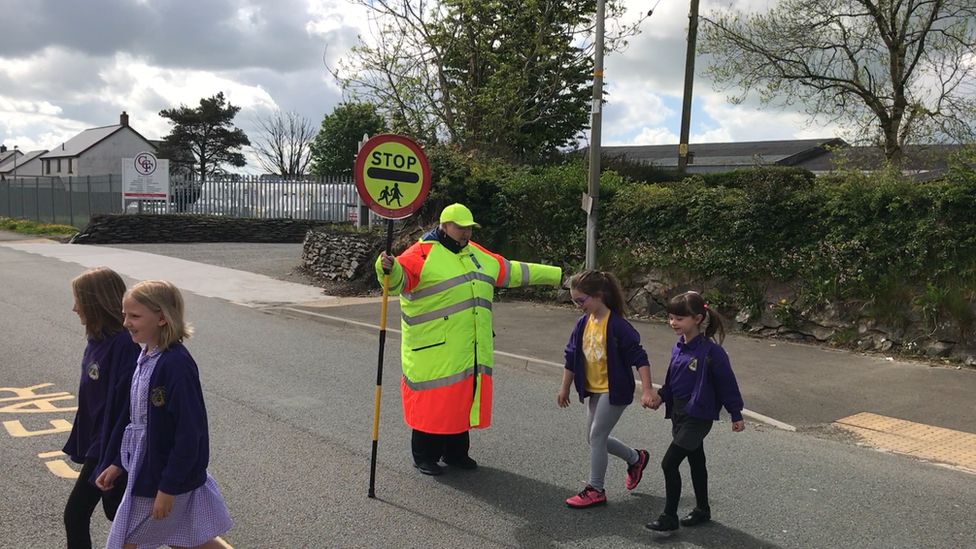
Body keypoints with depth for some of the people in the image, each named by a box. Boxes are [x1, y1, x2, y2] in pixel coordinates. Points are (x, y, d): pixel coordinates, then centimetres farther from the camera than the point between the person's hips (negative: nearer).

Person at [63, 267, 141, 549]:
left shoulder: (123, 346, -24)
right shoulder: (98, 339, 3)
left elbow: (125, 407, -24)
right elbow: (91, 399, 12)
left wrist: (111, 462, -21)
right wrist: (79, 443, 16)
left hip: (112, 448, -8)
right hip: (96, 443, 8)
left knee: (75, 514, 2)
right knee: (114, 511, 19)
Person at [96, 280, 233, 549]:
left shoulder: (177, 365, -25)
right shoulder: (146, 358, 3)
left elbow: (190, 432, -24)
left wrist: (168, 487, -20)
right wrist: (119, 463, 15)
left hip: (167, 478, -8)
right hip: (147, 469, 8)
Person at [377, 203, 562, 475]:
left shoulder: (477, 254, 16)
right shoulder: (423, 254, -8)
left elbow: (513, 271, 24)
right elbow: (399, 280, -21)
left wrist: (557, 275, 28)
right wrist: (389, 268, -47)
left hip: (471, 350, 7)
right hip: (434, 350, -7)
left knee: (464, 397, 13)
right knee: (432, 401, -1)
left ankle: (456, 453, 28)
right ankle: (425, 457, 15)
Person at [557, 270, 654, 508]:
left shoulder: (617, 325, -19)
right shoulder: (583, 324, 1)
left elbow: (639, 358, -18)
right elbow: (571, 357, 10)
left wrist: (647, 391, -24)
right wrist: (565, 388, 15)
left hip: (614, 390, -8)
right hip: (594, 390, 8)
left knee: (596, 436, -6)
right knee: (595, 438, 14)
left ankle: (596, 490, 9)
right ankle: (636, 458, 36)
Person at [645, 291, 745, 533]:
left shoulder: (710, 351, -19)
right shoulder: (678, 348, 3)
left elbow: (727, 383, -11)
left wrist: (736, 415, -5)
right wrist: (661, 395, -1)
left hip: (698, 417, -7)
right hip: (679, 413, 8)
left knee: (669, 463, -10)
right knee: (696, 461, 20)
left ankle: (669, 517, 2)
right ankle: (702, 510, 35)